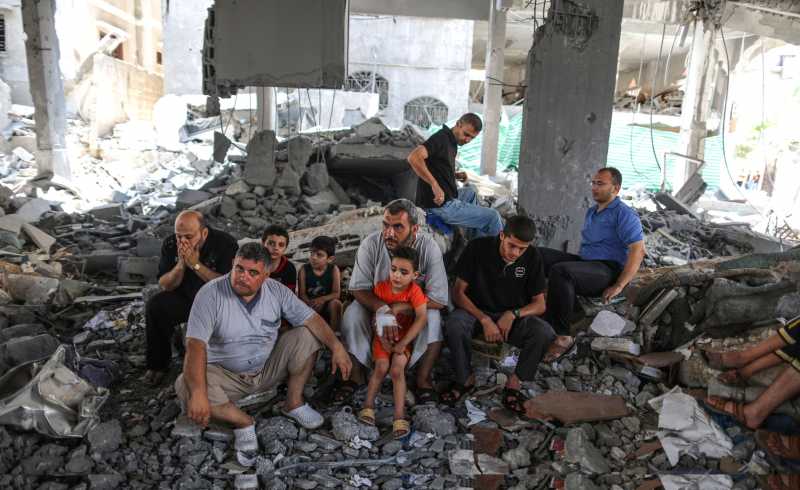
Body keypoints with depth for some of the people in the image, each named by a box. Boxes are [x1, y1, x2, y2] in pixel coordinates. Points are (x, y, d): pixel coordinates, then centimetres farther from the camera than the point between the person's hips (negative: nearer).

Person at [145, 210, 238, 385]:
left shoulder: (226, 244, -19)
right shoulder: (170, 244, -6)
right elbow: (165, 286, -4)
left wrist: (196, 265, -29)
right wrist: (181, 265, -23)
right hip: (185, 298, 4)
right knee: (155, 307, -21)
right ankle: (158, 363, -1)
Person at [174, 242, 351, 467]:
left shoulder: (276, 291, -9)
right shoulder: (211, 293, -20)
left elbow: (311, 318, -10)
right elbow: (195, 345, -28)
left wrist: (337, 347, -25)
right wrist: (198, 393, -39)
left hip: (269, 368, 3)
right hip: (226, 375, -2)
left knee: (307, 335, -15)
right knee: (185, 386, -31)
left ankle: (294, 402, 0)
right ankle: (243, 422, -8)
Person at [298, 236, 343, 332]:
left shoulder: (334, 270, -8)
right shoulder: (304, 270, -6)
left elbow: (336, 294, -10)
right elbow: (302, 293, -9)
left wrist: (322, 299, -29)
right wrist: (309, 303, -31)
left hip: (327, 306, -1)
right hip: (310, 305, 1)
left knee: (335, 302, -30)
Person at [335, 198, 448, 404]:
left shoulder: (429, 248, -25)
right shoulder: (371, 244, -22)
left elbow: (438, 299, -26)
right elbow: (358, 288, -19)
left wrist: (396, 308, -32)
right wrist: (382, 311, -38)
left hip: (415, 309, -1)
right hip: (376, 303, 1)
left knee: (433, 318, -31)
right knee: (352, 313, -26)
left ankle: (423, 378, -12)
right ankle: (356, 375, -6)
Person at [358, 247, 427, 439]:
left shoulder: (414, 291, -15)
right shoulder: (381, 287, -8)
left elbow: (422, 318, -23)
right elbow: (375, 316, -3)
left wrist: (403, 343, -25)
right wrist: (382, 338, -15)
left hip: (404, 338, -1)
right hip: (383, 336, 1)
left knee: (397, 369, -21)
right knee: (382, 366, -19)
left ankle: (399, 416, -14)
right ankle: (368, 405, -2)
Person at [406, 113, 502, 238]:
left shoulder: (452, 143, 14)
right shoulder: (442, 137, -14)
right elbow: (414, 157, -30)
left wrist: (455, 176, 14)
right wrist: (435, 185, -32)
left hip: (447, 199, 10)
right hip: (441, 206, -10)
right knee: (493, 217, -5)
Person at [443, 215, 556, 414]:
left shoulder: (532, 257, -8)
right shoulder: (478, 247, -15)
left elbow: (540, 304, -3)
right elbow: (458, 292, -13)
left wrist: (514, 314, -23)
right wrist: (485, 320, -25)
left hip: (513, 316, 2)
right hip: (476, 310, -1)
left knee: (545, 333, -27)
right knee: (454, 326, -35)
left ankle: (514, 383, -9)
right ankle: (466, 379, -10)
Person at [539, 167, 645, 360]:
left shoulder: (624, 214, -6)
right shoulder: (591, 212, 21)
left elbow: (638, 250, -16)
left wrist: (618, 286, -20)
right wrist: (576, 260, 15)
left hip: (608, 270, -8)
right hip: (584, 262, 8)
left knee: (560, 271, -36)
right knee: (537, 254, -8)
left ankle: (562, 337, -29)